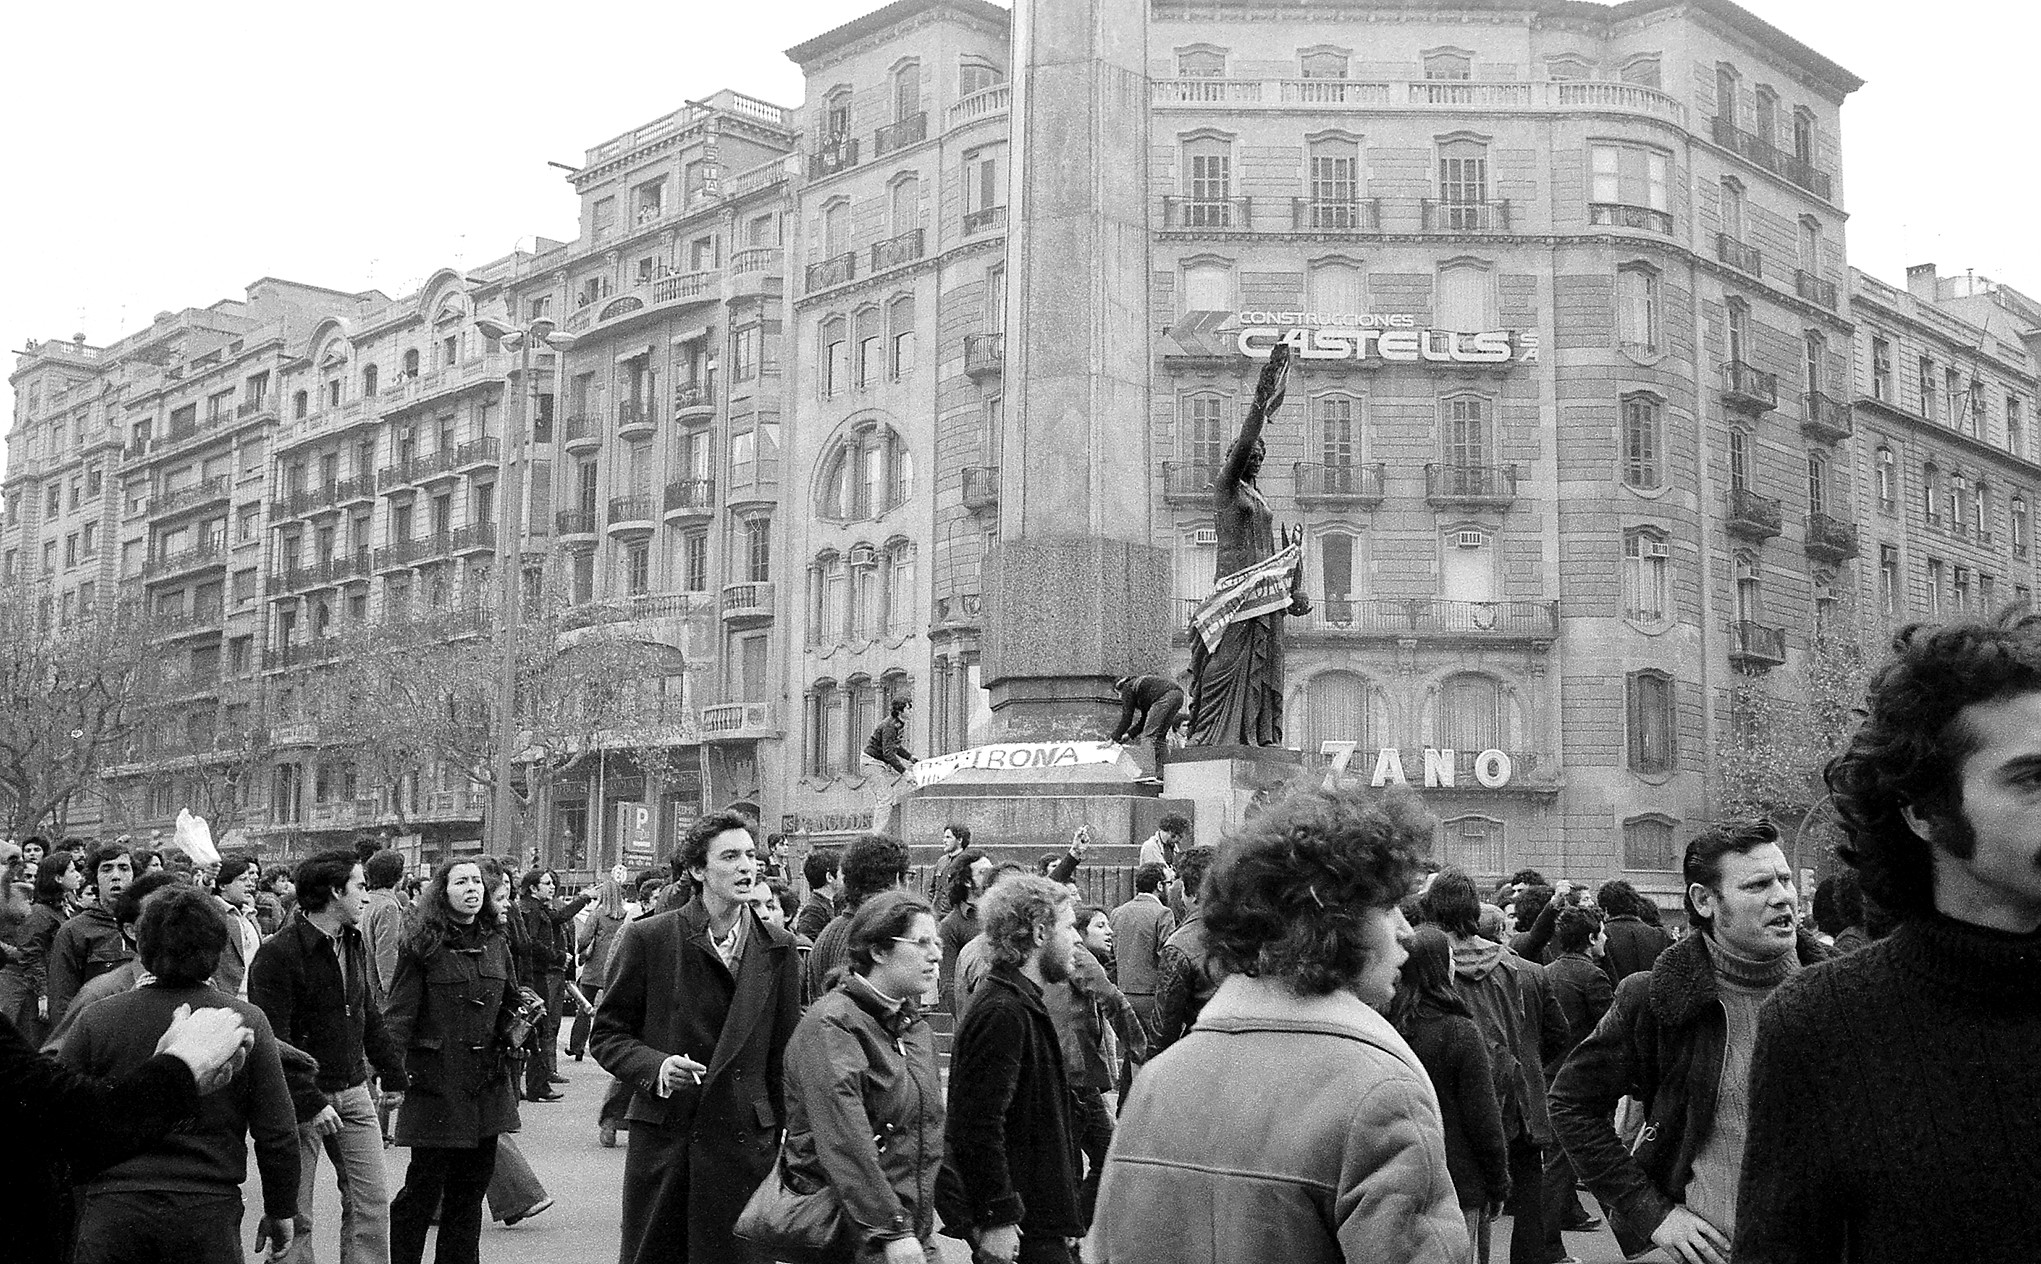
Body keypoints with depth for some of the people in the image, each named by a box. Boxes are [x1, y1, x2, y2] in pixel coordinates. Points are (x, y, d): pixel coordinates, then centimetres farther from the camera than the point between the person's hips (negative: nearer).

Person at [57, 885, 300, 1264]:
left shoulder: (95, 1021, -4)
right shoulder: (248, 1023, -5)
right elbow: (277, 1134, -3)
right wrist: (280, 1212, 10)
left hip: (112, 1212, 0)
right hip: (209, 1216, 0)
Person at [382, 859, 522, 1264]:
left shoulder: (496, 944, 12)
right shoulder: (422, 947, -4)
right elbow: (398, 1015, -8)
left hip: (487, 1084, 5)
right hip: (436, 1083, -5)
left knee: (472, 1186, 10)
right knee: (424, 1185, -2)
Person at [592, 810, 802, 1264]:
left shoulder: (777, 948, 5)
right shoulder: (648, 938, -2)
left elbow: (784, 1052, 10)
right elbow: (607, 1033, 4)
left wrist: (784, 1136, 4)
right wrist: (655, 1067, -14)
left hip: (743, 1141, 1)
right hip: (662, 1137, -1)